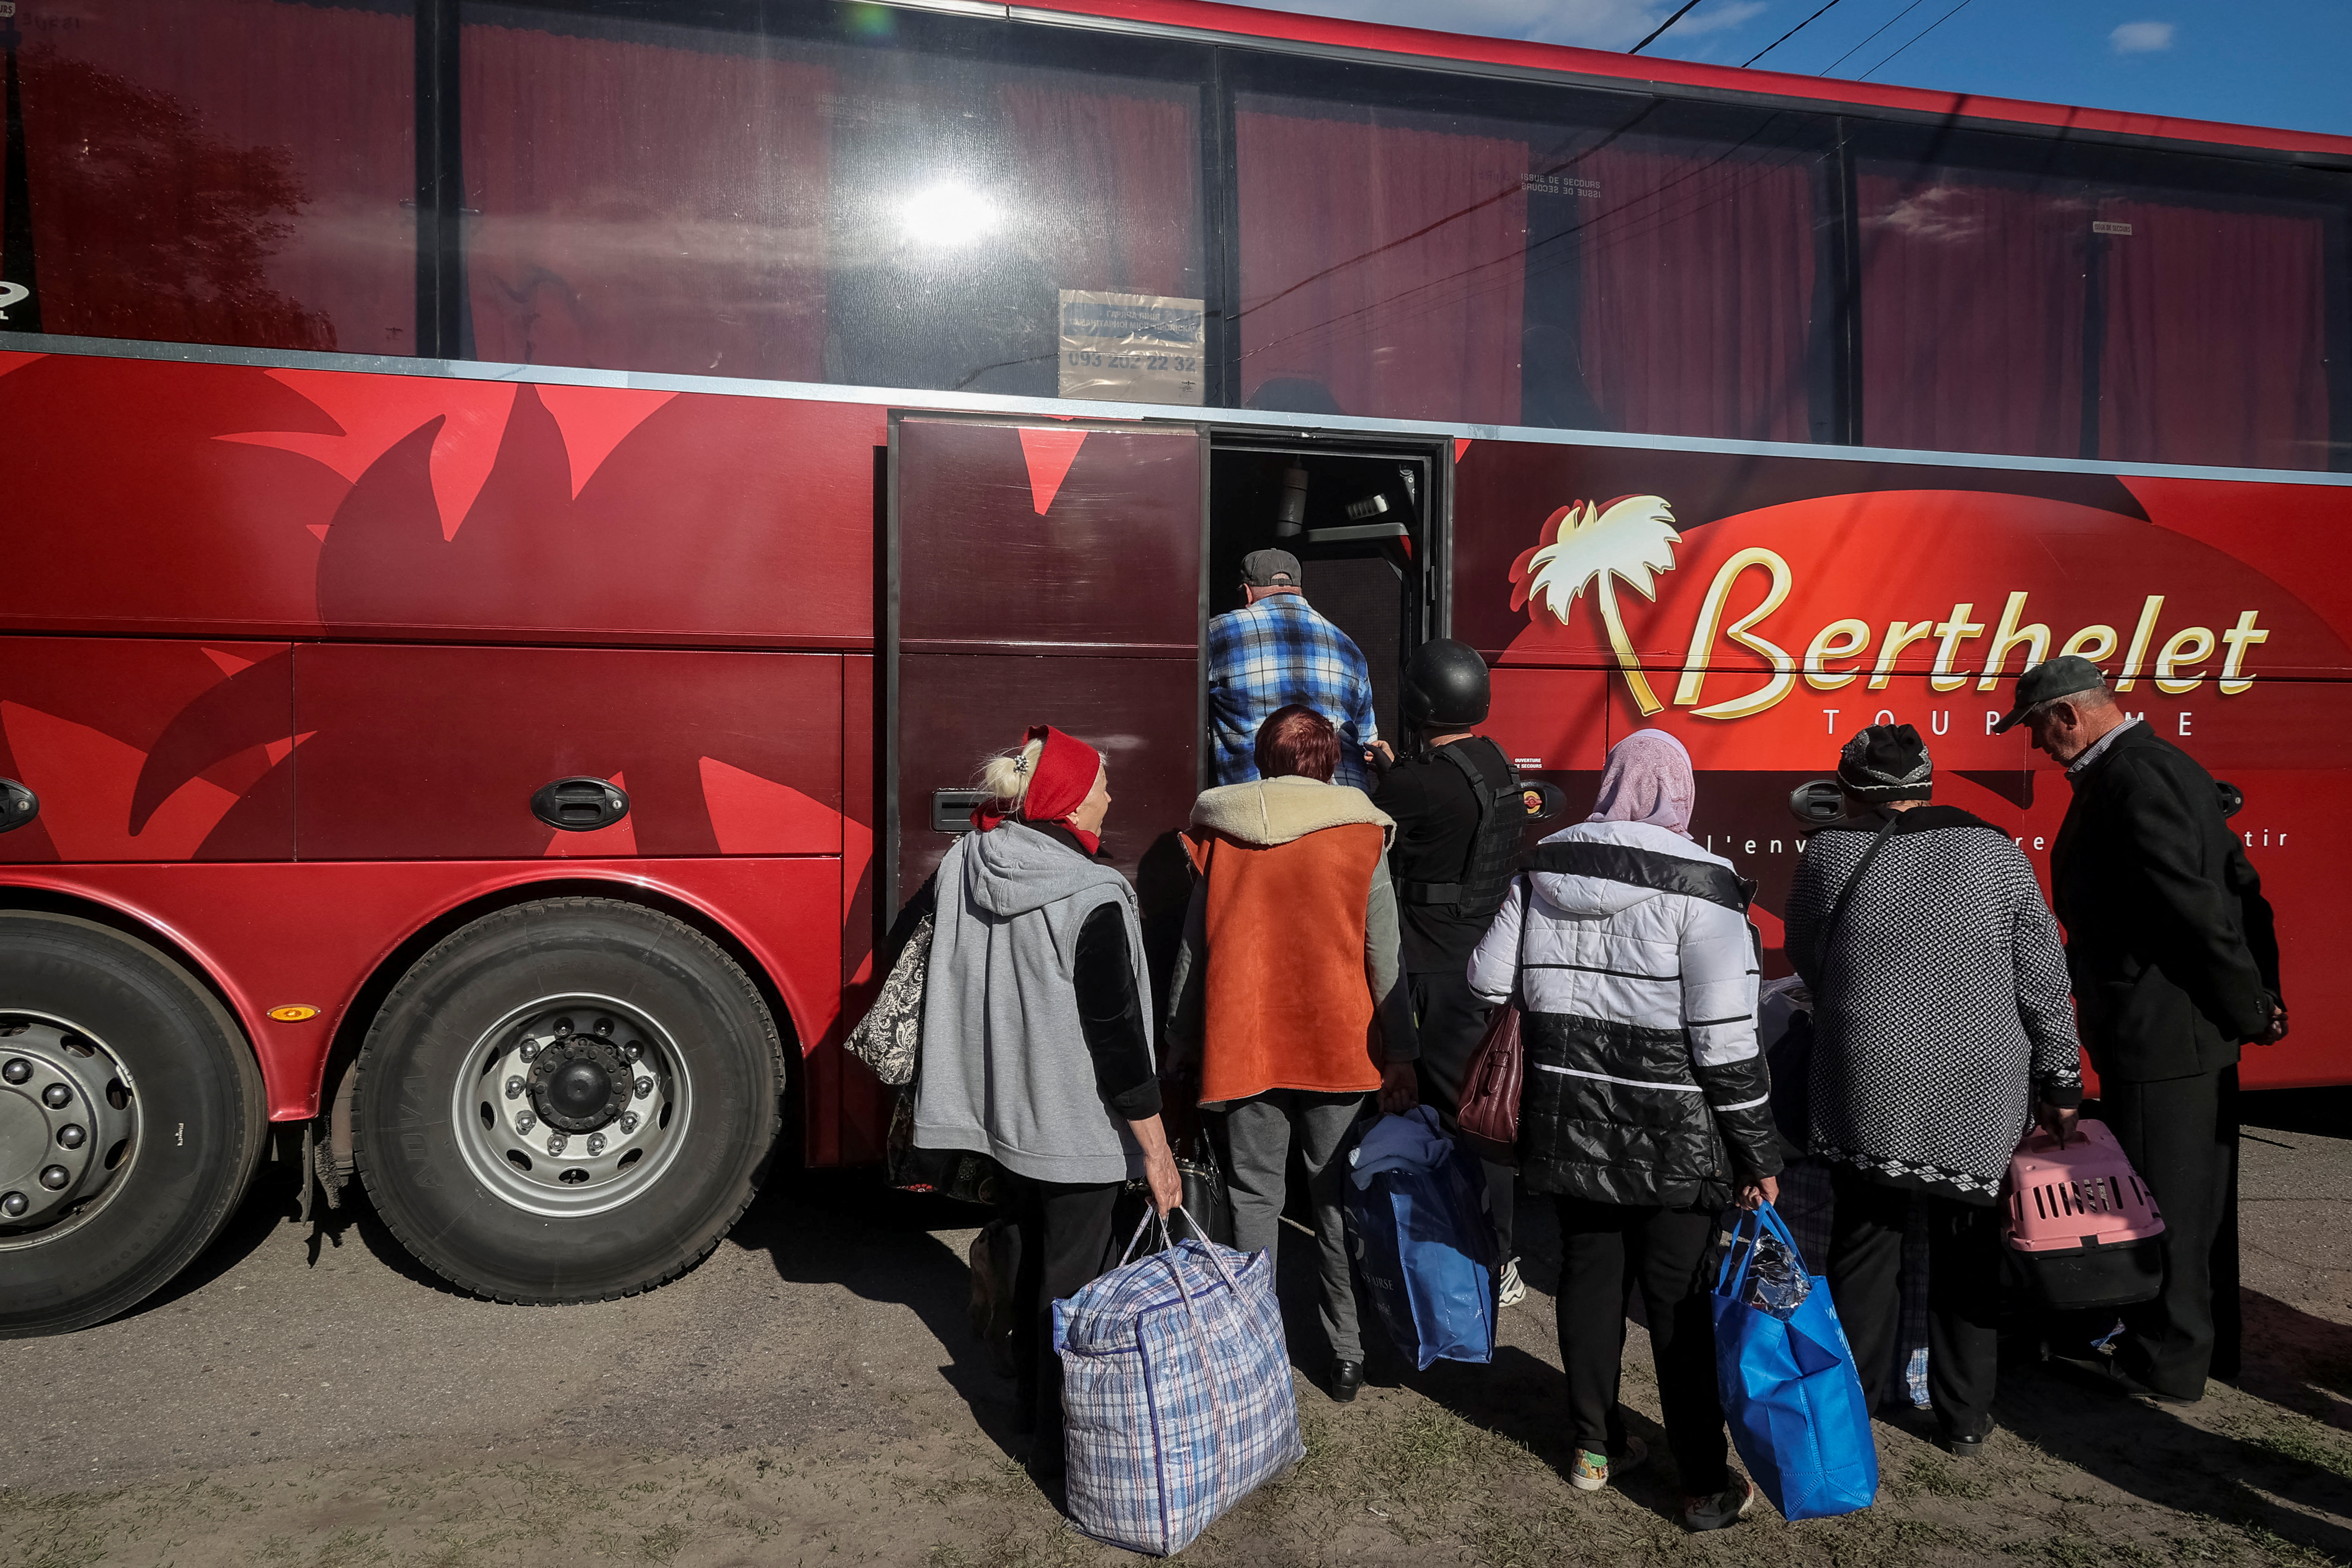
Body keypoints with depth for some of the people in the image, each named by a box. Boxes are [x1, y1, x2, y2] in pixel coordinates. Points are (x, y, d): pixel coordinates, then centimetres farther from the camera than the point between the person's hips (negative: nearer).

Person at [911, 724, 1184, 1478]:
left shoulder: (965, 865, -4)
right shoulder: (1093, 901, -24)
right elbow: (1116, 1034, -22)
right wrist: (1156, 1149, -14)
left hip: (1006, 1107, 8)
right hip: (1076, 1125, -7)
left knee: (1037, 1254, 24)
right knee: (1073, 1274, 8)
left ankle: (1035, 1402, 42)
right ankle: (1060, 1444, 21)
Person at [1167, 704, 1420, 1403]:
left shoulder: (1218, 835, 2)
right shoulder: (1361, 837, -2)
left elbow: (1193, 946, 7)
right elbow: (1385, 956, -3)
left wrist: (1183, 1040, 16)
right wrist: (1399, 1056, 1)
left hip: (1241, 1044, 1)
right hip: (1337, 1044, 0)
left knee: (1255, 1196, 9)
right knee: (1337, 1198, 10)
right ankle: (1347, 1355, 17)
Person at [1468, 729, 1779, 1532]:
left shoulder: (1541, 872, 1)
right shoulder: (1698, 886, -14)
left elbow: (1489, 983, 6)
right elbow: (1725, 1038, -14)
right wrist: (1756, 1153, -6)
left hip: (1569, 1124, 4)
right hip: (1673, 1139, -4)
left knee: (1589, 1276, 16)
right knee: (1680, 1300, 6)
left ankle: (1594, 1447, 31)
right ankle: (1705, 1486, 18)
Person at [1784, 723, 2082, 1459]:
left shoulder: (1829, 854, -3)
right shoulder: (1997, 853, 0)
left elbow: (1807, 964, 9)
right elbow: (2045, 985, 2)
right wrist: (2060, 1085, 12)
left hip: (1867, 1094, -1)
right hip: (1980, 1101, 1)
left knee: (1864, 1246, 12)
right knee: (1967, 1257, 14)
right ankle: (1965, 1419, 25)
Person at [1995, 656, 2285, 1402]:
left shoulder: (2130, 780, -21)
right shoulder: (2164, 763, 11)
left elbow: (2198, 907, -23)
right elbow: (2241, 887, 13)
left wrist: (2249, 1010, -11)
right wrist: (2261, 998, 12)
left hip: (2158, 1033, -10)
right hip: (2201, 1031, 10)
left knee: (2158, 1203, 3)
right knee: (2197, 1195, 21)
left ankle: (2165, 1362, 17)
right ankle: (2206, 1343, 35)